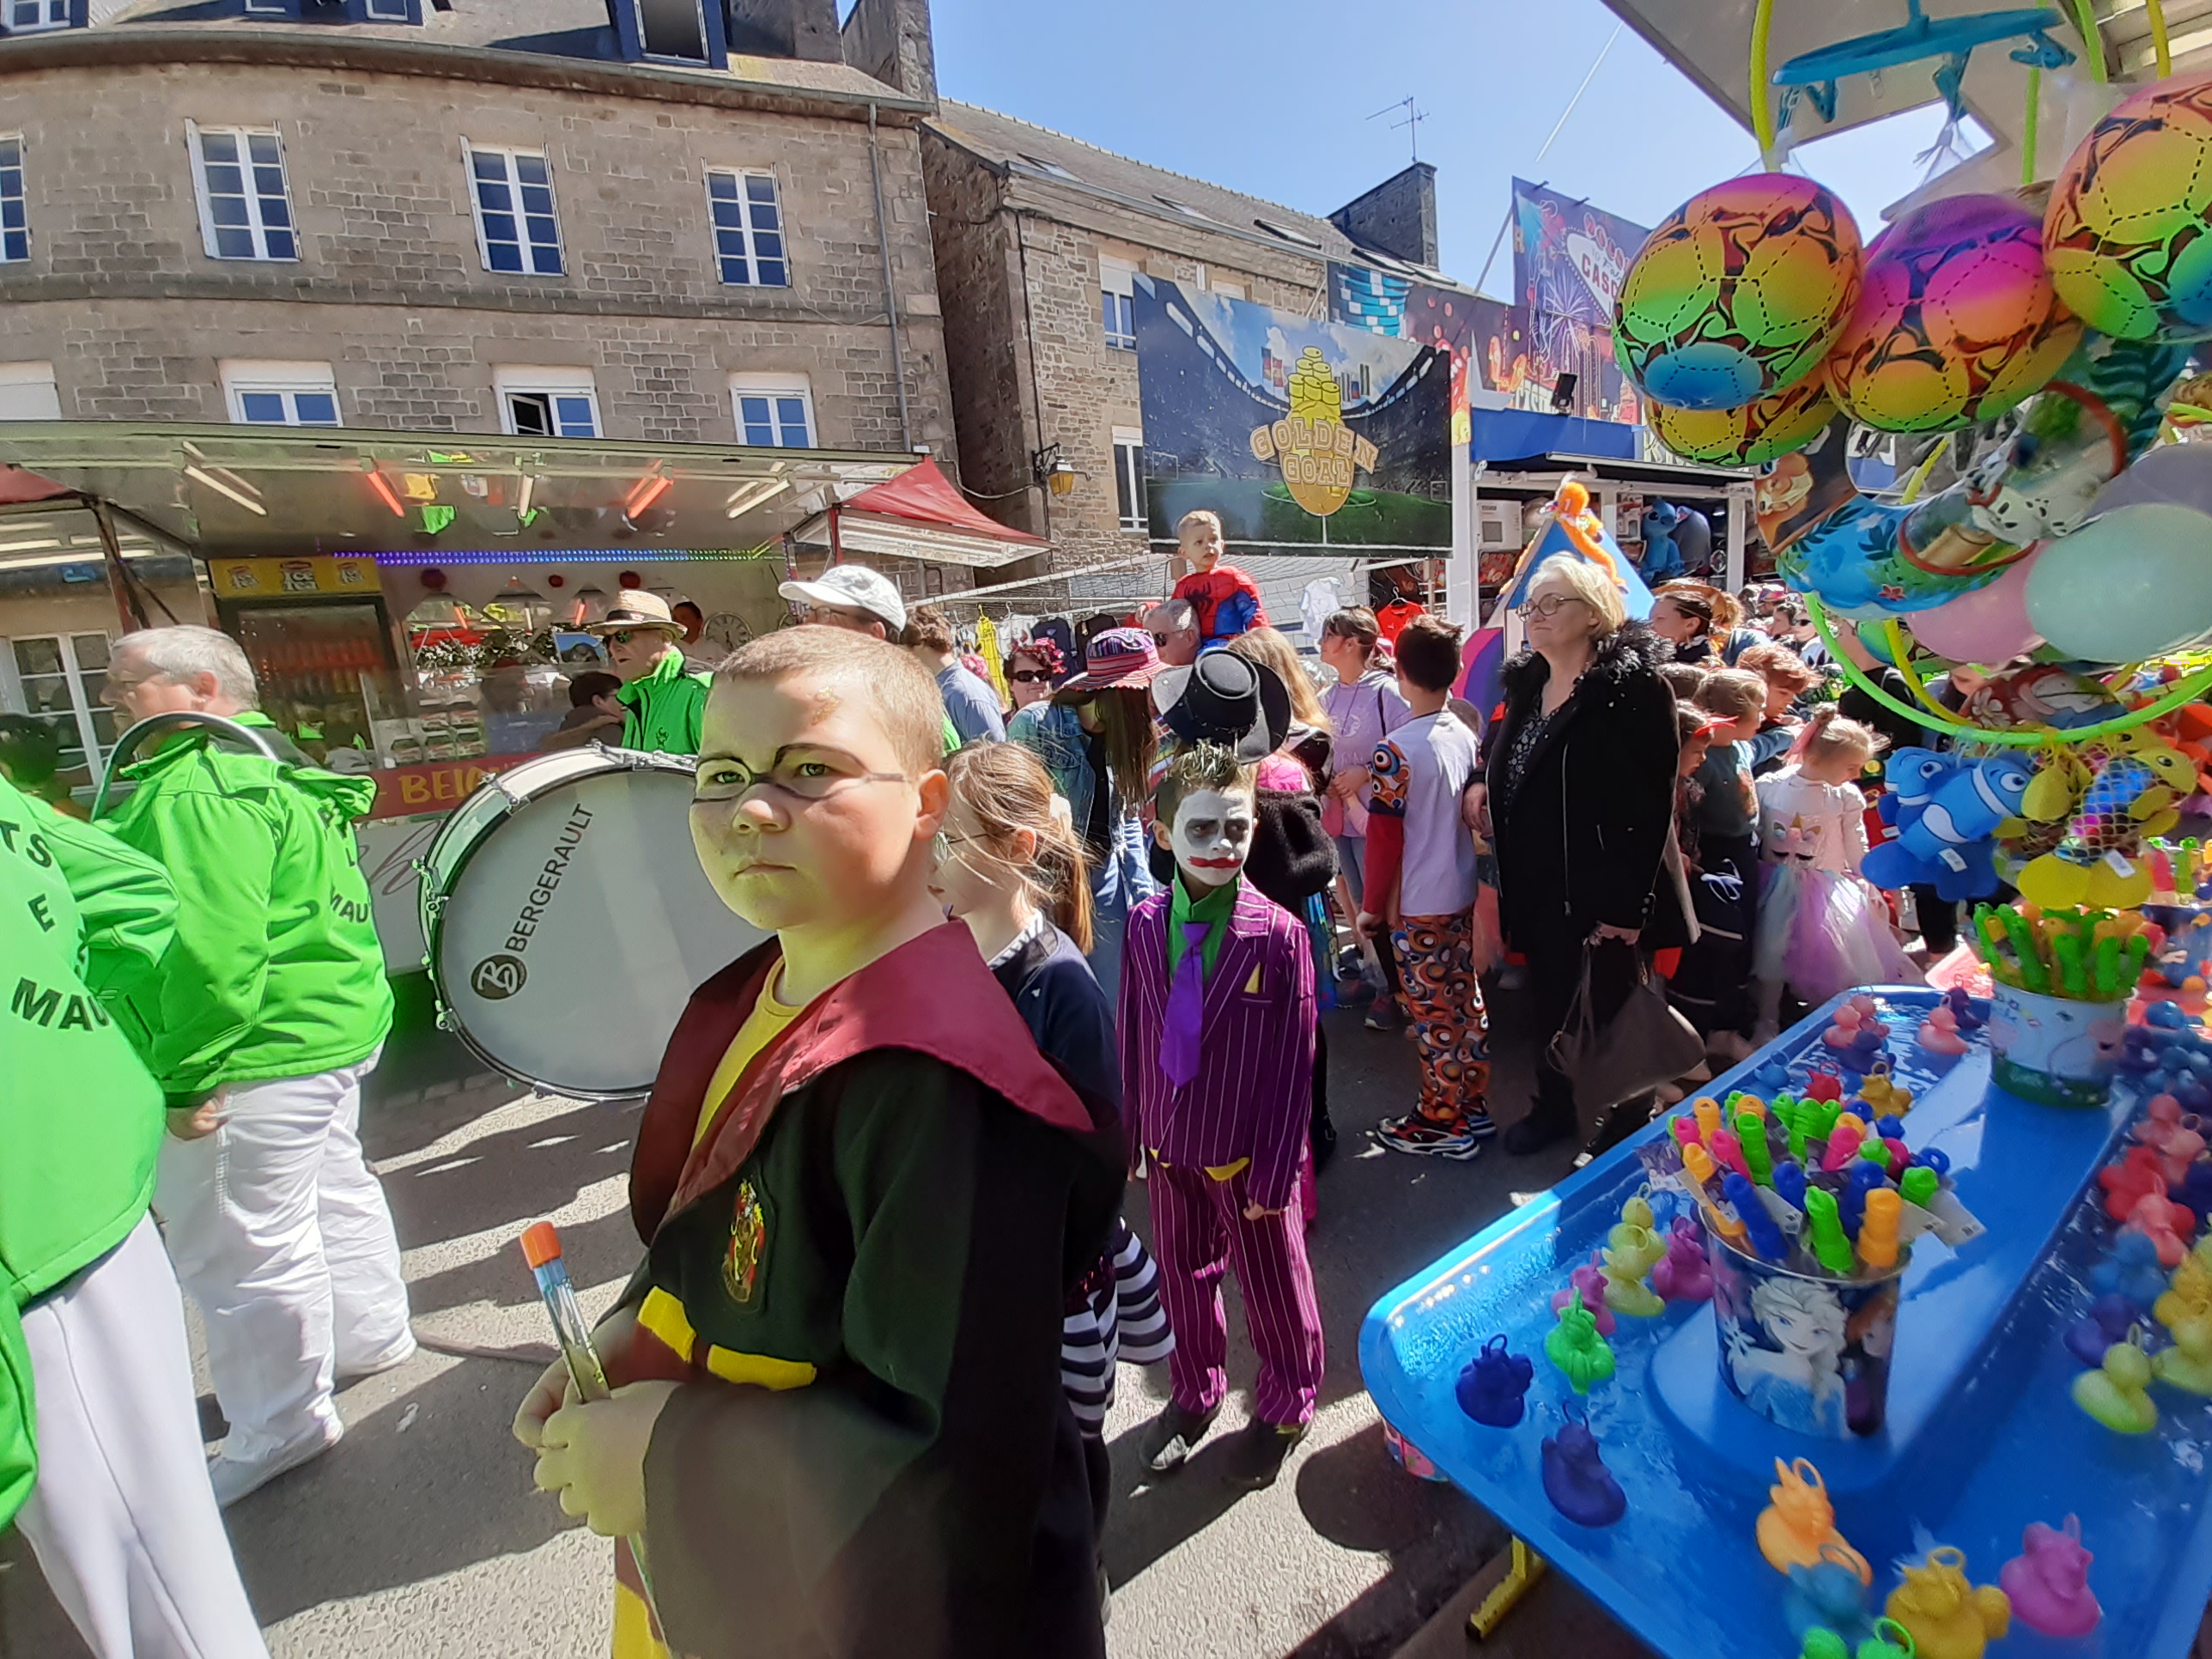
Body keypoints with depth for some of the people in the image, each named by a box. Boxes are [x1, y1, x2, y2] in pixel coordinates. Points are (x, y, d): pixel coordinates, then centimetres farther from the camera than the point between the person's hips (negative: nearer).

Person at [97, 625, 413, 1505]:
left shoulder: (196, 789, -18)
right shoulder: (273, 769, 15)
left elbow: (210, 948, -27)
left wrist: (189, 1075, -21)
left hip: (257, 1060, -10)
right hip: (332, 1031, 10)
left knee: (239, 1249, 4)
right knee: (331, 1189, 23)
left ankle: (280, 1425, 20)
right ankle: (371, 1334, 42)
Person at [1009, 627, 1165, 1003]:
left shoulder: (1125, 734, 2)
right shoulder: (1035, 725, -17)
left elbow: (1129, 819, 11)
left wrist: (1143, 894, 7)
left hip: (1107, 875, 5)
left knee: (1115, 995, 13)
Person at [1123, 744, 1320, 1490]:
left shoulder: (1279, 934, -19)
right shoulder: (1146, 925, -6)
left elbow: (1293, 1066, -15)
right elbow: (1131, 1037, 1)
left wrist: (1274, 1172, -12)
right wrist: (1129, 1134, 4)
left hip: (1247, 1151, -3)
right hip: (1170, 1143, 4)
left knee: (1272, 1282, 19)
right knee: (1181, 1270, 24)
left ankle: (1285, 1406, 48)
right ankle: (1193, 1393, 52)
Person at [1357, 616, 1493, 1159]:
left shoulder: (1395, 751, -19)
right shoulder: (1467, 737, 1)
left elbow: (1384, 839, -17)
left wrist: (1372, 907, -7)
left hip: (1416, 906, -7)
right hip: (1462, 894, 7)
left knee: (1433, 1013, 5)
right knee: (1466, 1002, 17)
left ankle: (1441, 1123, 19)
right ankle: (1473, 1107, 32)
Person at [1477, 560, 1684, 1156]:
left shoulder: (1633, 687, -14)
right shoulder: (1527, 683, 10)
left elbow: (1651, 800, -18)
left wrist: (1627, 904, -21)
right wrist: (1480, 786, 2)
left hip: (1598, 891, -6)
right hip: (1535, 885, 7)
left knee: (1604, 1006, 7)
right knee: (1548, 996, 18)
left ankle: (1620, 1122, 28)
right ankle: (1553, 1106, 36)